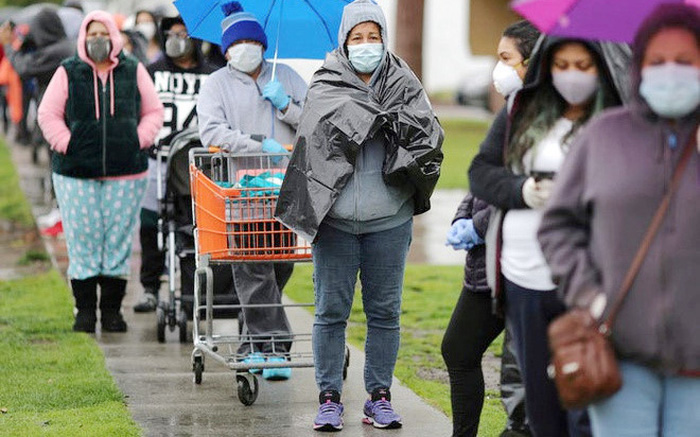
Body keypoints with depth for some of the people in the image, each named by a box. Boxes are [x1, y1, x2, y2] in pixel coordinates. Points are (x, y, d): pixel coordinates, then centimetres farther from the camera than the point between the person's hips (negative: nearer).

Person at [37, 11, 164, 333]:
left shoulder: (133, 72, 8)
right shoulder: (68, 73, 4)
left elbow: (154, 112, 13)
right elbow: (48, 114, 4)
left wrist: (138, 142, 0)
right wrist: (66, 144, -6)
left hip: (125, 173, 1)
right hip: (76, 174, -1)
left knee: (119, 239, 2)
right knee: (82, 240, -1)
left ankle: (112, 309, 11)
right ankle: (85, 310, 8)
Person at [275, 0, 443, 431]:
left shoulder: (403, 84, 3)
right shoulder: (326, 85, 1)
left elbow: (430, 132, -8)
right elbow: (329, 123, -18)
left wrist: (402, 122, -24)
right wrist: (385, 116, -20)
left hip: (389, 220, 1)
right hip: (336, 218, -1)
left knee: (385, 311, 8)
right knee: (331, 311, 3)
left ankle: (380, 397, 18)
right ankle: (330, 398, 11)